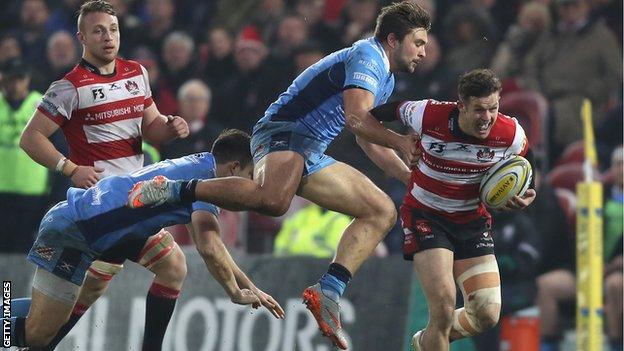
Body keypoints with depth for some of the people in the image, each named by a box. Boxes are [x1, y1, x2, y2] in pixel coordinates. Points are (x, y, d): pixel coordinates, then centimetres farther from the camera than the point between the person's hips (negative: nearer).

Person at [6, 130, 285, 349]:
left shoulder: (196, 167, 17)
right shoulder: (205, 177, -13)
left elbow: (209, 245, 29)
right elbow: (209, 248, -25)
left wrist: (250, 287, 26)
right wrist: (236, 293, -10)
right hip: (71, 233, -10)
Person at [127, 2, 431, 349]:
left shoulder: (386, 79, 24)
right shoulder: (366, 56, -8)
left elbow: (369, 138, 35)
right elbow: (356, 118, -23)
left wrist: (410, 176, 30)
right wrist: (400, 142, -20)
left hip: (310, 156, 11)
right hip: (283, 135, -11)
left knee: (382, 212, 5)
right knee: (274, 199, -41)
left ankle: (329, 291, -6)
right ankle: (174, 190, -26)